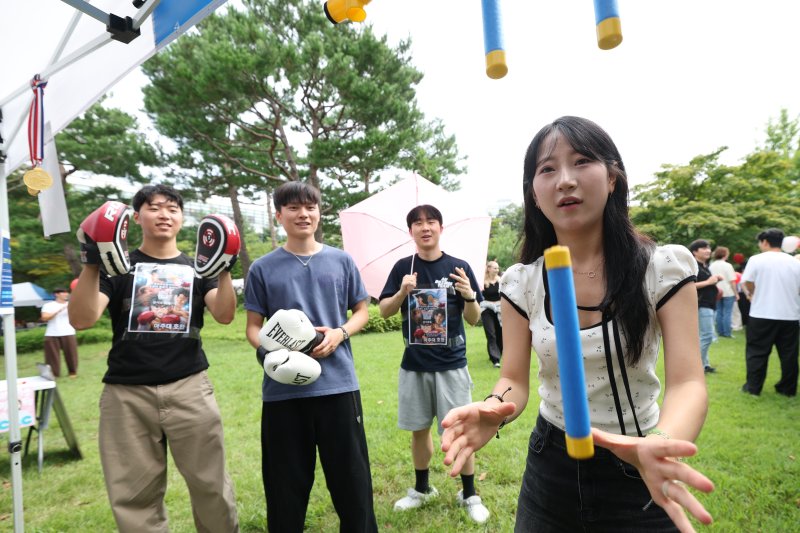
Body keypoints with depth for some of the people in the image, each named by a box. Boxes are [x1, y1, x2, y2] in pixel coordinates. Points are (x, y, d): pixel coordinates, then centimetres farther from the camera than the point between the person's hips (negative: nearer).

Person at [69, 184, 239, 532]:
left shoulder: (196, 268, 9)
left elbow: (224, 315, -6)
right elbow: (81, 320, -6)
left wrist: (224, 270, -20)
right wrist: (92, 266, -17)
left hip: (189, 388, 0)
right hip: (126, 393, 0)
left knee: (211, 485, 5)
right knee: (135, 495, 9)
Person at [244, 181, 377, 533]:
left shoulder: (341, 261, 5)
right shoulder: (263, 268, 3)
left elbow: (361, 312, 11)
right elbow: (253, 327, 6)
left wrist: (339, 334, -10)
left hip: (338, 385, 1)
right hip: (283, 390, 0)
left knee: (351, 477, 10)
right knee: (286, 483, 14)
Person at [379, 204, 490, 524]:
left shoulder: (458, 267, -4)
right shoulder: (403, 267, 0)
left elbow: (474, 319, -2)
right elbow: (385, 311, -1)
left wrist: (469, 296, -23)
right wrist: (402, 292, -20)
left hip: (452, 364, -2)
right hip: (414, 364, 2)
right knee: (419, 428, 15)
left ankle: (469, 495, 26)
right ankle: (422, 488, 36)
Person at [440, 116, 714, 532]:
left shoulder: (663, 268, -14)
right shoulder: (521, 282, -9)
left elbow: (687, 383, -20)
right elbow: (515, 379, -8)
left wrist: (660, 443, -42)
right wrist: (495, 408, -32)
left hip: (636, 472, -1)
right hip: (550, 466, 2)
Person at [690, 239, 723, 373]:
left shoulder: (705, 266, 16)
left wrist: (715, 280, 8)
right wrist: (709, 282, -22)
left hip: (709, 305, 10)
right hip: (702, 305, -10)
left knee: (704, 336, 13)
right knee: (707, 336, -10)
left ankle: (704, 364, 20)